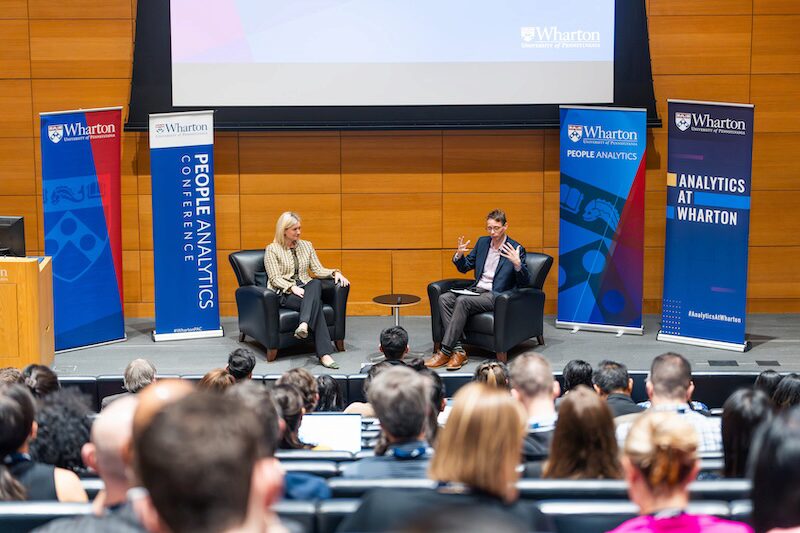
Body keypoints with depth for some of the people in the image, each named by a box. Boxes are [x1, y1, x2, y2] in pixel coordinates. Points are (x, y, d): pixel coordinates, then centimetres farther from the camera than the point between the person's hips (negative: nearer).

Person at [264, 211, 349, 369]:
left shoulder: (306, 246, 18)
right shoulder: (272, 249, 3)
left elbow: (318, 270, 12)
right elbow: (275, 278, -6)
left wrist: (335, 273, -7)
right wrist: (293, 288, -23)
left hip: (306, 289, 4)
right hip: (284, 293, -4)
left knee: (316, 283, -35)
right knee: (315, 303, -34)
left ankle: (304, 325, -51)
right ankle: (324, 354, -44)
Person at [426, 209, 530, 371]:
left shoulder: (516, 249, -5)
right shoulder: (482, 242, 13)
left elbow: (524, 282, -8)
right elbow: (464, 268, 20)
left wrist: (517, 264, -27)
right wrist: (459, 255, -2)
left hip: (496, 295, -7)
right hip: (476, 290, 7)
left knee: (462, 301, -30)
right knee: (444, 299, -18)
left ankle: (445, 351, -27)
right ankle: (458, 351, -25)